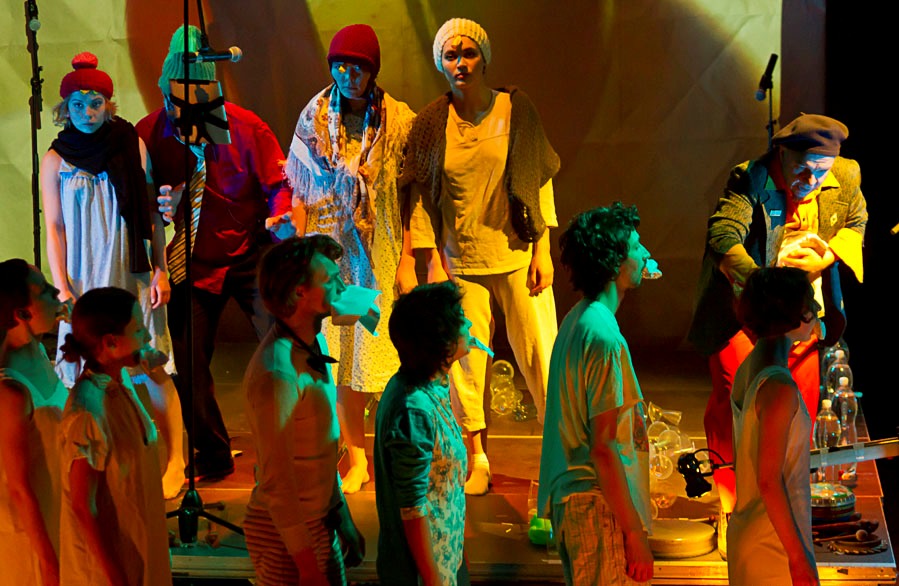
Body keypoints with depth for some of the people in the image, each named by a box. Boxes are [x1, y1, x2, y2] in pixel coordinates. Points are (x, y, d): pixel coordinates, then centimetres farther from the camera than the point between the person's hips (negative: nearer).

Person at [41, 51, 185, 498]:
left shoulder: (131, 145, 2)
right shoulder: (57, 159, 2)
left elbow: (152, 213, 5)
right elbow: (53, 226, 3)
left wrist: (160, 270, 0)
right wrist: (61, 285, -3)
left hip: (132, 275, 0)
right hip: (85, 278, 0)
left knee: (153, 366, -4)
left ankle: (174, 463, 2)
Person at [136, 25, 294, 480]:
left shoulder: (244, 127, -12)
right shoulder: (149, 134, -7)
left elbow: (280, 184, -6)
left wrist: (279, 218, -26)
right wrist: (159, 208, -19)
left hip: (250, 257, -2)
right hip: (193, 265, 2)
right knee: (186, 363, -1)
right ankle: (213, 456, 20)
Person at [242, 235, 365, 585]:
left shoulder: (315, 344, 4)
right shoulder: (276, 375, -26)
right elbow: (276, 482, -23)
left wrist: (340, 514, 18)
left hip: (319, 519, 9)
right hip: (285, 533, -9)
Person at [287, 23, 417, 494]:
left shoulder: (398, 121, -3)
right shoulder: (314, 120, 5)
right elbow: (302, 192, 10)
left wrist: (408, 260, -8)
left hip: (381, 252, -2)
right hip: (331, 251, 3)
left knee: (381, 350, -5)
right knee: (340, 354, 3)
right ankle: (356, 457, 12)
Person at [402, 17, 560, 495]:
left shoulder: (515, 109, -1)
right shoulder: (431, 124, 1)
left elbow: (540, 181, 3)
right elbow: (423, 195, 5)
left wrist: (543, 250, -2)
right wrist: (432, 259, 0)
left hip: (516, 255, -1)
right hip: (460, 260, 1)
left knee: (539, 356, -1)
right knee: (466, 361, 3)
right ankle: (477, 462, 15)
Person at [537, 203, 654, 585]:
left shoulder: (576, 320, 9)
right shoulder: (604, 336, -21)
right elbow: (604, 447, -22)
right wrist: (634, 533, -19)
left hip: (570, 497, 10)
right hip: (599, 509, -10)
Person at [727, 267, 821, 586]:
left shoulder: (746, 371, 7)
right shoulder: (779, 386, -20)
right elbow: (769, 481, -21)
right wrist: (798, 558, -17)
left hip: (745, 533, 9)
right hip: (775, 545, -9)